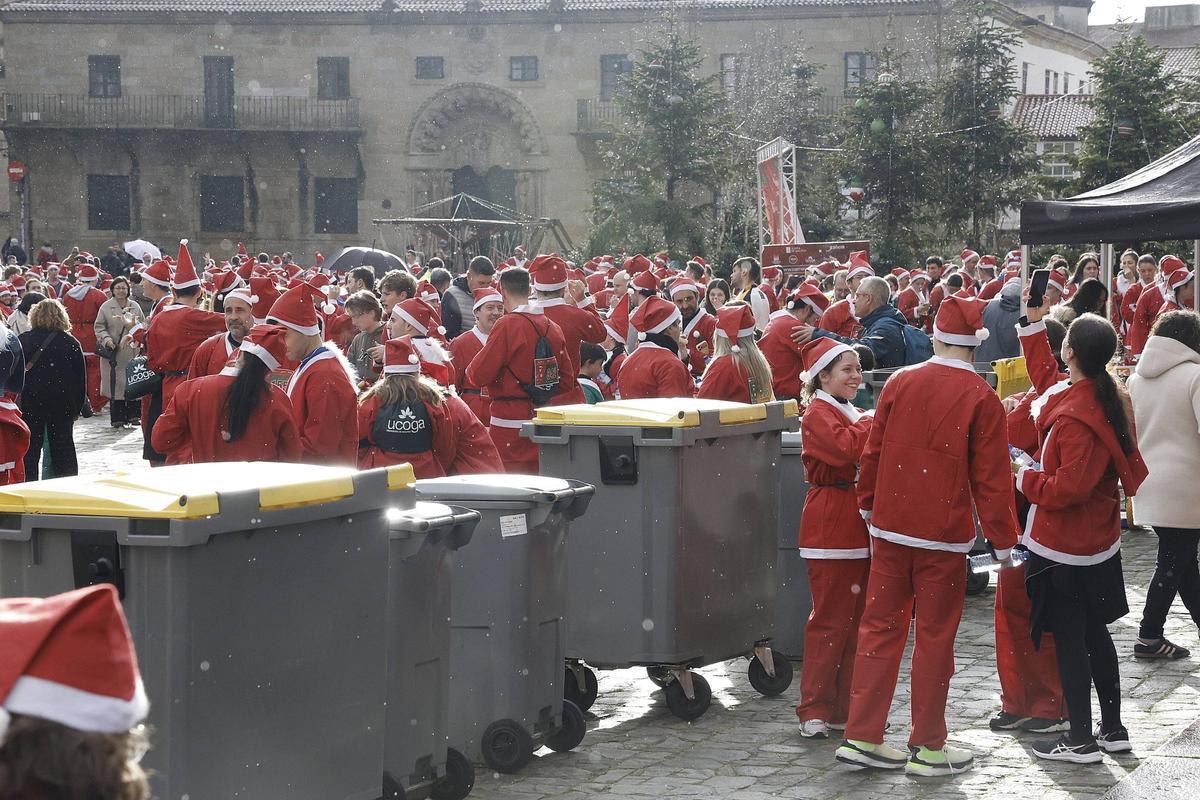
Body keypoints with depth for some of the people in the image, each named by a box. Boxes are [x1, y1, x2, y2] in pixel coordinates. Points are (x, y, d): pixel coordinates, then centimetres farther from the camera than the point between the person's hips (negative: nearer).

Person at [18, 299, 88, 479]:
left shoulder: (23, 340, -3)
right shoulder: (70, 343, -3)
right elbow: (81, 378, 0)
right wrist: (78, 408, 8)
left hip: (29, 404, -1)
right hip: (63, 404, 1)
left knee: (30, 451, 6)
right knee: (64, 449, 8)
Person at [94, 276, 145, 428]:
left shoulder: (135, 307, 11)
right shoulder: (106, 307, 3)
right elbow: (99, 327, 3)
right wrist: (107, 340, -13)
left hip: (133, 352, 2)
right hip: (114, 352, -2)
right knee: (115, 384, -5)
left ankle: (133, 415, 8)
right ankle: (117, 418, 0)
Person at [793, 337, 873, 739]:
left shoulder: (853, 414, 20)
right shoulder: (818, 414, -9)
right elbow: (846, 449, -26)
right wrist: (872, 423, -13)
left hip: (858, 525, 9)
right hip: (831, 526, -9)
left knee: (857, 619, 10)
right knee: (830, 620, -7)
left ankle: (846, 706, 17)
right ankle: (815, 711, -2)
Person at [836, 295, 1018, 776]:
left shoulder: (899, 384, 1)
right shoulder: (981, 399, -9)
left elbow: (873, 452, 8)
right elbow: (991, 476, -9)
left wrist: (869, 505, 22)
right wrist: (1002, 539, -1)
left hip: (890, 526, 4)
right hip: (946, 534, -4)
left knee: (881, 627, 10)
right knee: (935, 636, 5)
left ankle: (862, 736, 13)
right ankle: (927, 747, 11)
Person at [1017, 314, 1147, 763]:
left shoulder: (1076, 418, -25)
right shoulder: (1109, 401, 4)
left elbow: (1068, 488, -26)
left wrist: (1025, 479, -11)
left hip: (1064, 547, -9)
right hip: (1098, 540, 9)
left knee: (1069, 639, 0)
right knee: (1095, 633, 17)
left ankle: (1080, 739, 6)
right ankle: (1112, 729, 25)